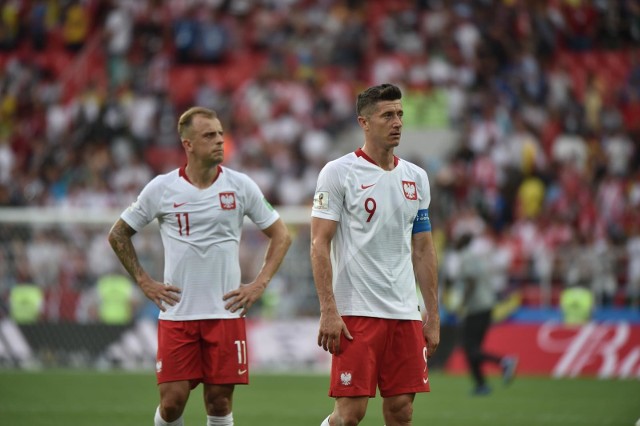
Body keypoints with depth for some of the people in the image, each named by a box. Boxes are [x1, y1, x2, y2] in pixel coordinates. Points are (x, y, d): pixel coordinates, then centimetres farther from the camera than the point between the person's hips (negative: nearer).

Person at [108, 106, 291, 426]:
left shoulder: (241, 186, 2)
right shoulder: (160, 189, 0)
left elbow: (280, 235, 11)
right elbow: (118, 234, 12)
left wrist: (259, 285, 1)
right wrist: (144, 282, 4)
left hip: (225, 312, 1)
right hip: (176, 313, -1)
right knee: (172, 400, -5)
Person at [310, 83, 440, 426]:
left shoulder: (416, 177, 13)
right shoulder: (338, 173, -4)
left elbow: (423, 250, 16)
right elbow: (320, 244, -8)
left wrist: (433, 316, 12)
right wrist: (328, 311, -16)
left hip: (405, 314, 5)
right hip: (356, 313, -5)